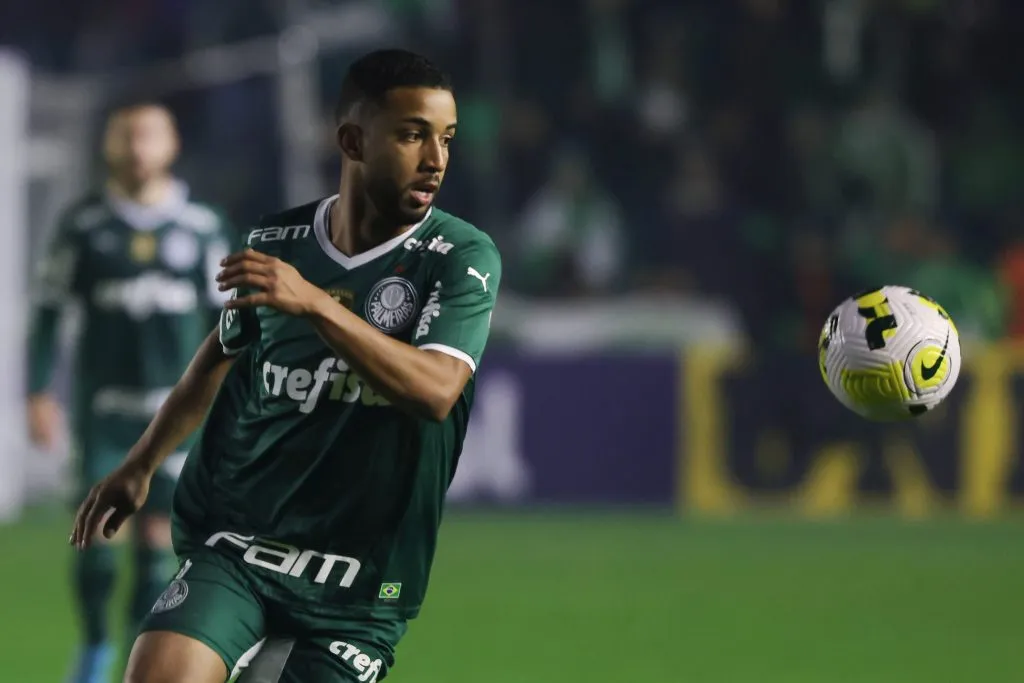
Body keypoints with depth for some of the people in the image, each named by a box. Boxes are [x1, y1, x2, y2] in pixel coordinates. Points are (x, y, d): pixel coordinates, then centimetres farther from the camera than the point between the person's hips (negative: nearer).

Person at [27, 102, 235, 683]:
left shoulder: (204, 226, 3)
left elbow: (224, 318, 9)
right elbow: (49, 312, 5)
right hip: (105, 403, 0)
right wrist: (40, 393, -2)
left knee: (158, 537, -3)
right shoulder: (84, 225, 2)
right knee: (96, 532, -8)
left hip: (176, 406, 0)